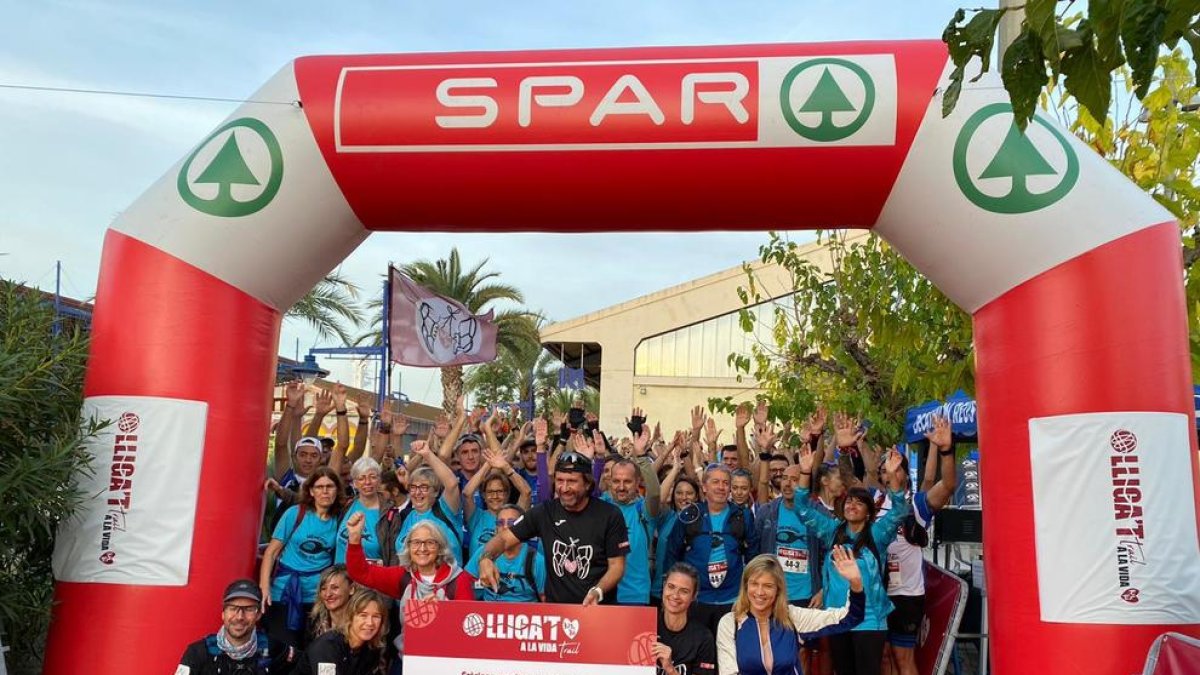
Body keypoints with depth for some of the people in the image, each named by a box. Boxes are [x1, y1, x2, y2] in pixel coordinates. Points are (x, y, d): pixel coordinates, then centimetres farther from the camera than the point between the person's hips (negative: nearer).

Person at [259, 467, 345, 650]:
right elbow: (271, 552, -5)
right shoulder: (295, 513, -5)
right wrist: (264, 587, -13)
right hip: (285, 590, -1)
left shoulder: (339, 519, 1)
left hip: (318, 594, 2)